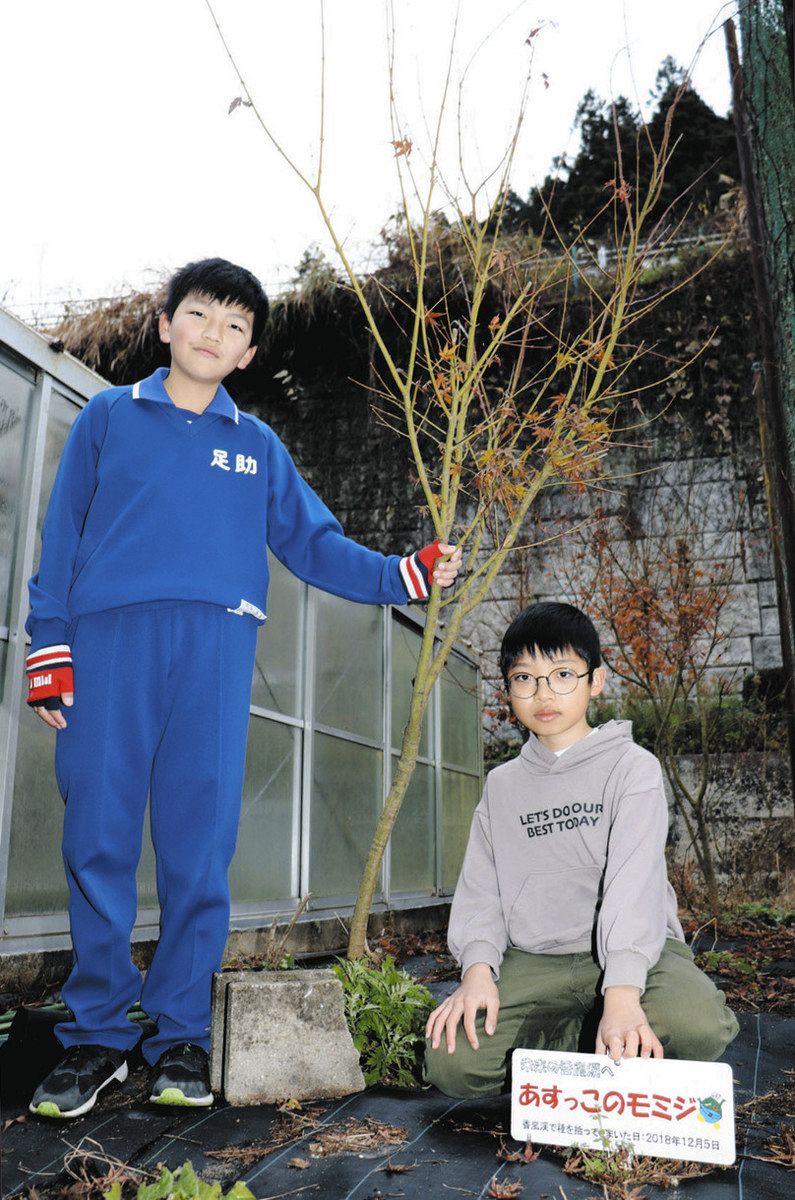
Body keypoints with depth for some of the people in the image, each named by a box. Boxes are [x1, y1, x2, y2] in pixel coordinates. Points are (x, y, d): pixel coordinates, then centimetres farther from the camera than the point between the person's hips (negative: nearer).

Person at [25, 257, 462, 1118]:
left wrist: (403, 575, 3)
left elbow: (312, 543, 15)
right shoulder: (107, 418, 15)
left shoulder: (258, 447, 19)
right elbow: (62, 537, 10)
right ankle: (95, 1035, 14)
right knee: (98, 839, 0)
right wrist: (50, 652, 2)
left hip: (215, 649, 1)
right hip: (110, 638, 0)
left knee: (198, 846, 1)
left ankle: (182, 1036, 13)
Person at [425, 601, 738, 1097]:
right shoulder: (502, 785, 10)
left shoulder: (632, 767, -3)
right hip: (534, 960, 3)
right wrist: (478, 970, -17)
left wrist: (621, 994, -31)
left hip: (633, 950, -2)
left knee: (698, 1023, -34)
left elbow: (634, 882, -17)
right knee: (452, 1061, -21)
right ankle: (588, 1046, 2)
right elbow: (480, 890, 3)